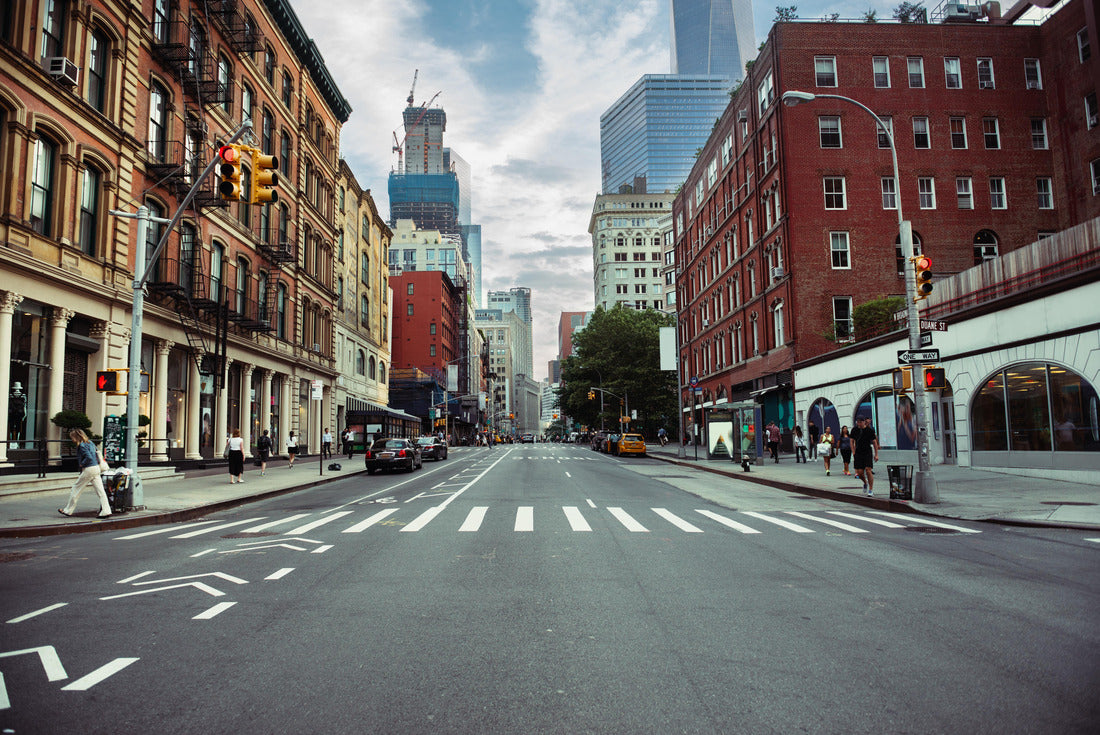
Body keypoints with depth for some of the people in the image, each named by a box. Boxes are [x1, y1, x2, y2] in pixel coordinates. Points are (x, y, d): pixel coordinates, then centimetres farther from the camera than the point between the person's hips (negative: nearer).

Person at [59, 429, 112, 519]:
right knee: (100, 490, 3)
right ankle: (106, 511, -2)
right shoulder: (89, 442, 15)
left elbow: (89, 457, -22)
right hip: (96, 468, 8)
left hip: (89, 469, -8)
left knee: (76, 488, 8)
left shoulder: (81, 445, -12)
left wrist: (81, 464, -8)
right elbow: (96, 454, 20)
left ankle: (68, 510, 19)